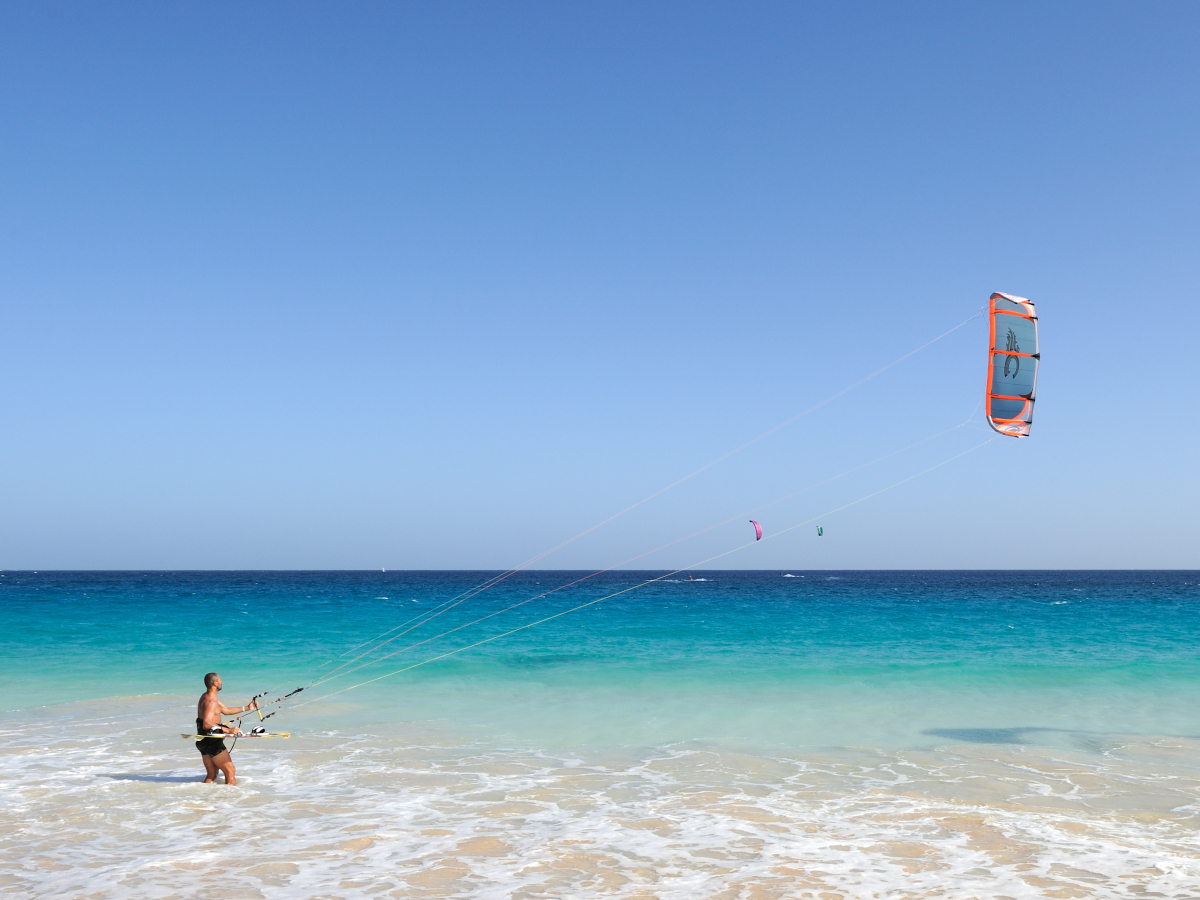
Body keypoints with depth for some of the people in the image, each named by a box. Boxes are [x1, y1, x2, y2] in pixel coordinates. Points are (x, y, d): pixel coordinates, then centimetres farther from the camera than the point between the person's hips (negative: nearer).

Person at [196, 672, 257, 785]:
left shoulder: (207, 697, 13)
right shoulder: (210, 701, -20)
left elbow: (226, 710, 22)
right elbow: (207, 724, -33)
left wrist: (246, 708, 24)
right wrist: (227, 730, -42)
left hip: (205, 741, 10)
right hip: (212, 741, -10)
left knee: (211, 775, 16)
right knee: (230, 772, -6)